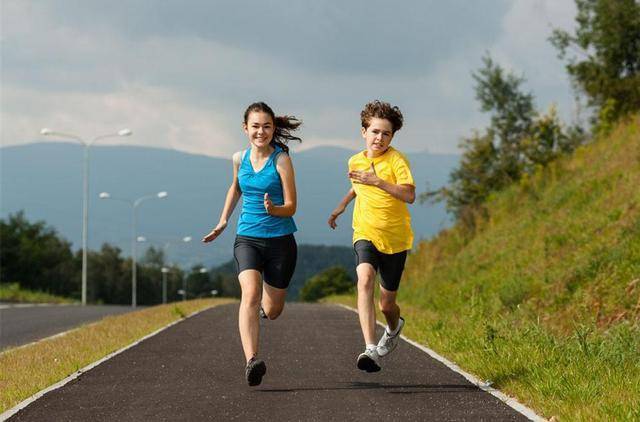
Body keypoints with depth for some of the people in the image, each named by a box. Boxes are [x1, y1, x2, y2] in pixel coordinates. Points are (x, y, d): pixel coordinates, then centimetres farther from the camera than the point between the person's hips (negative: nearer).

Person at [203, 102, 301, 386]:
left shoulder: (281, 160, -8)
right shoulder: (239, 159, 4)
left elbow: (291, 206, -10)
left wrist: (274, 209, -30)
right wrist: (223, 222, 25)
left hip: (280, 240, -2)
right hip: (247, 238, 2)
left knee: (271, 311, 8)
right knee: (250, 294, -25)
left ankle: (266, 301, 48)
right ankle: (251, 361, -37)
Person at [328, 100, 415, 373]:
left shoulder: (396, 160, -11)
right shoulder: (355, 161, 5)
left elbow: (409, 196, -25)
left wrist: (377, 181, -33)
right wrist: (341, 207, 31)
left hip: (395, 238, -2)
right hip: (366, 234, 2)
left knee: (387, 304, 8)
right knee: (365, 280, -29)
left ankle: (394, 327, 49)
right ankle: (371, 350, -39)